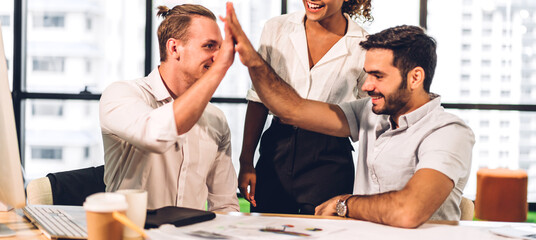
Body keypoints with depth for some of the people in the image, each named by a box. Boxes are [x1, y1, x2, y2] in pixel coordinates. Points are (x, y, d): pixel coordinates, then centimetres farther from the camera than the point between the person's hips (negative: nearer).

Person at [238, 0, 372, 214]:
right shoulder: (276, 28, 2)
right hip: (275, 153, 2)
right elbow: (258, 100, 6)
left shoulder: (364, 46, -3)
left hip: (329, 160, -2)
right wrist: (246, 162, 2)